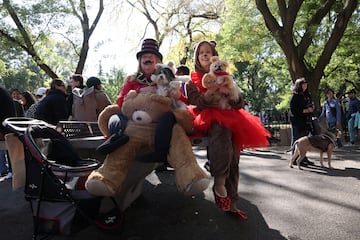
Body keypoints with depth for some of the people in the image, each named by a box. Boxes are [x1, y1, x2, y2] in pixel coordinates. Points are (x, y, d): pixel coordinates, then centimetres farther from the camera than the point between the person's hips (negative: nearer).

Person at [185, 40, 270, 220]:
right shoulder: (193, 81, 15)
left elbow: (239, 105, 13)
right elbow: (197, 102, -5)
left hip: (230, 119, 4)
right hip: (209, 119, -3)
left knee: (233, 161, -8)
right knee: (221, 129, -38)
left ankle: (231, 203, 1)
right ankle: (219, 183, -36)